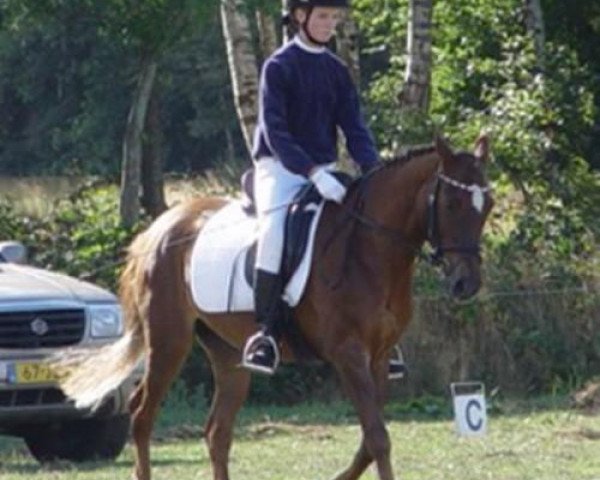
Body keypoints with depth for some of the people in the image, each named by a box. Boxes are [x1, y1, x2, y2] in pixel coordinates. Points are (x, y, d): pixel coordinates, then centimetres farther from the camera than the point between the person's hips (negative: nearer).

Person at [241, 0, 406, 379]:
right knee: (276, 228, -33)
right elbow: (275, 132, -16)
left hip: (324, 170, 6)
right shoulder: (279, 67, -7)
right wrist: (314, 174, -28)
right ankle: (267, 332, -28)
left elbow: (354, 127, 6)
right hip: (280, 167, -6)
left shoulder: (337, 71, 11)